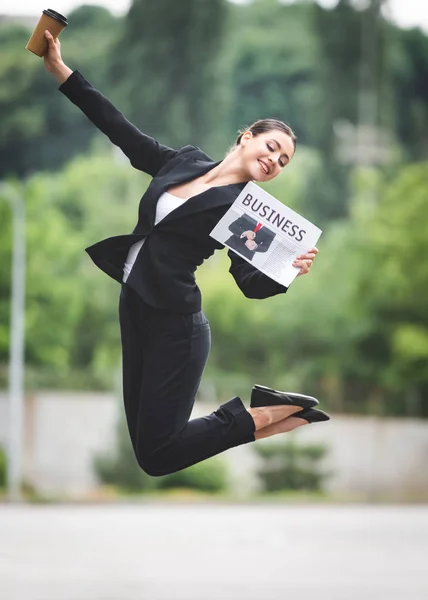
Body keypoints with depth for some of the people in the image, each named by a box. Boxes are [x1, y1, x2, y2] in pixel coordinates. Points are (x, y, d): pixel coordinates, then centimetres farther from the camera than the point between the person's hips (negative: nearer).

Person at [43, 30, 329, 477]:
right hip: (134, 306, 7)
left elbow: (251, 281, -17)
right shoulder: (186, 161, 8)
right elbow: (122, 132, 11)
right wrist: (60, 71, 8)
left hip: (175, 326, -7)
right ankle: (262, 410, 21)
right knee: (146, 438, 12)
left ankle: (264, 416, 4)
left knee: (155, 456, -7)